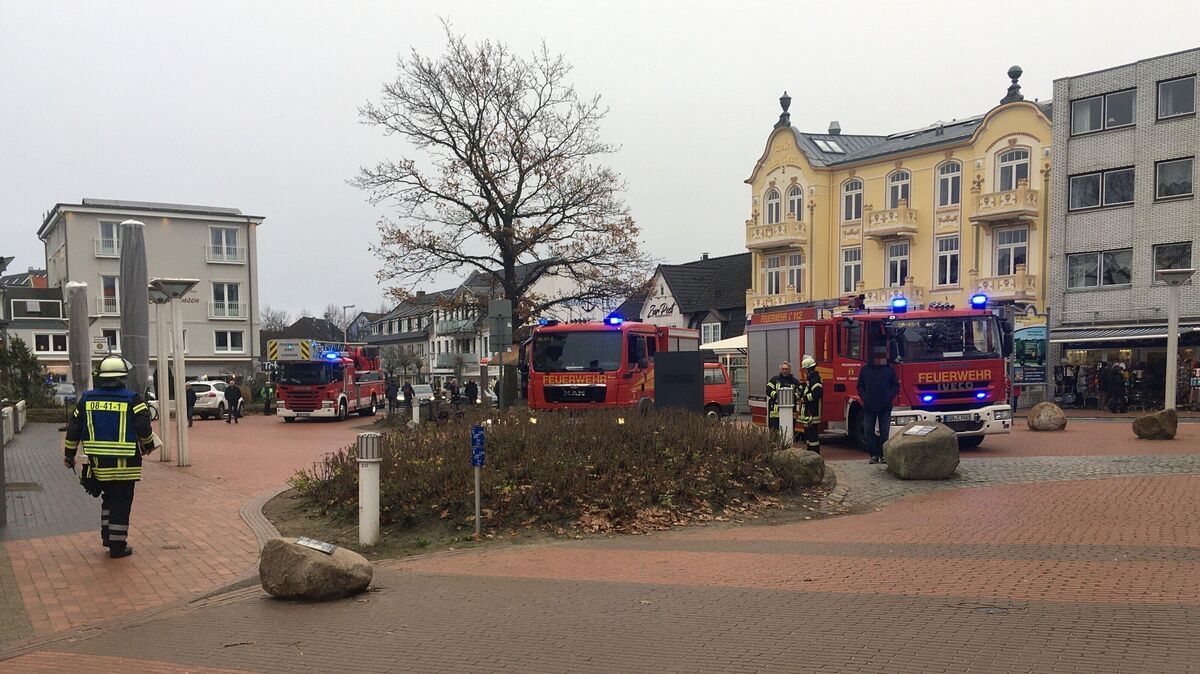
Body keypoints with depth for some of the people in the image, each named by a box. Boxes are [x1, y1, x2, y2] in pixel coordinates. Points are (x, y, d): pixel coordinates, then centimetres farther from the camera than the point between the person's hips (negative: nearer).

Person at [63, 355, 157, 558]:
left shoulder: (87, 399, 4)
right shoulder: (131, 399, -9)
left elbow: (73, 429, 8)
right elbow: (144, 427, -14)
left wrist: (69, 455, 19)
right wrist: (148, 445, 6)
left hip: (99, 462, 4)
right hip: (125, 464, -4)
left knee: (108, 498, 22)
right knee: (121, 502, 3)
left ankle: (107, 536, 23)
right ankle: (118, 545, 7)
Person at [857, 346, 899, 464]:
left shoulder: (890, 370, 6)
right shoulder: (865, 370, 8)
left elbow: (896, 386, 6)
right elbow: (860, 387, 10)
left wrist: (889, 398, -8)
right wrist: (864, 398, -5)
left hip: (885, 407, -1)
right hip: (869, 407, 1)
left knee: (884, 432, -1)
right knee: (869, 432, 1)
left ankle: (883, 455, 6)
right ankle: (873, 455, 8)